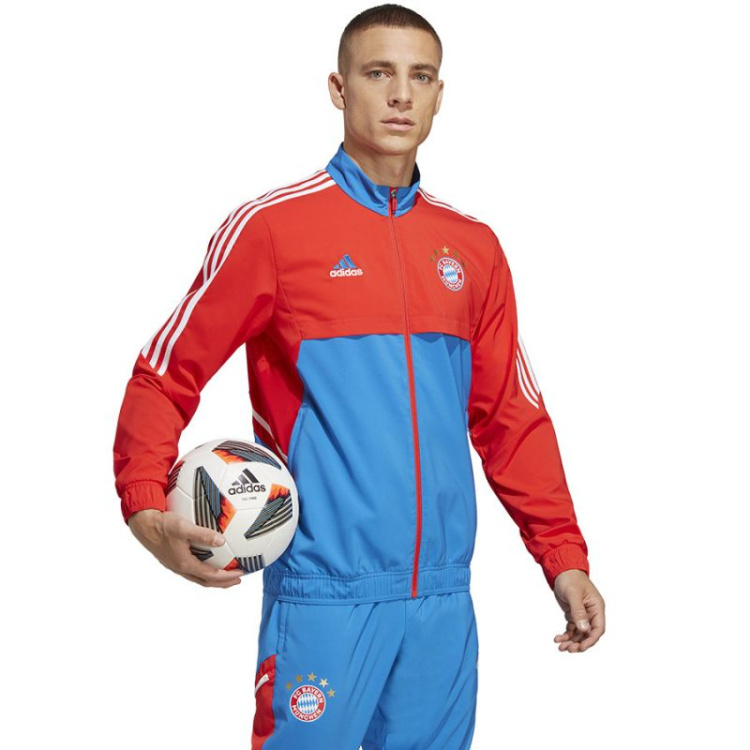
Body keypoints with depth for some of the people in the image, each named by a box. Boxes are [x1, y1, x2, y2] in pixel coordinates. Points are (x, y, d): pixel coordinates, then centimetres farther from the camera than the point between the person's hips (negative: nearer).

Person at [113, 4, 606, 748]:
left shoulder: (474, 248, 10)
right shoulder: (270, 227, -3)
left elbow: (512, 415, 14)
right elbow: (165, 377, -1)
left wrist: (564, 558, 9)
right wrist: (146, 510, -16)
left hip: (443, 596, 4)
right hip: (323, 595, -4)